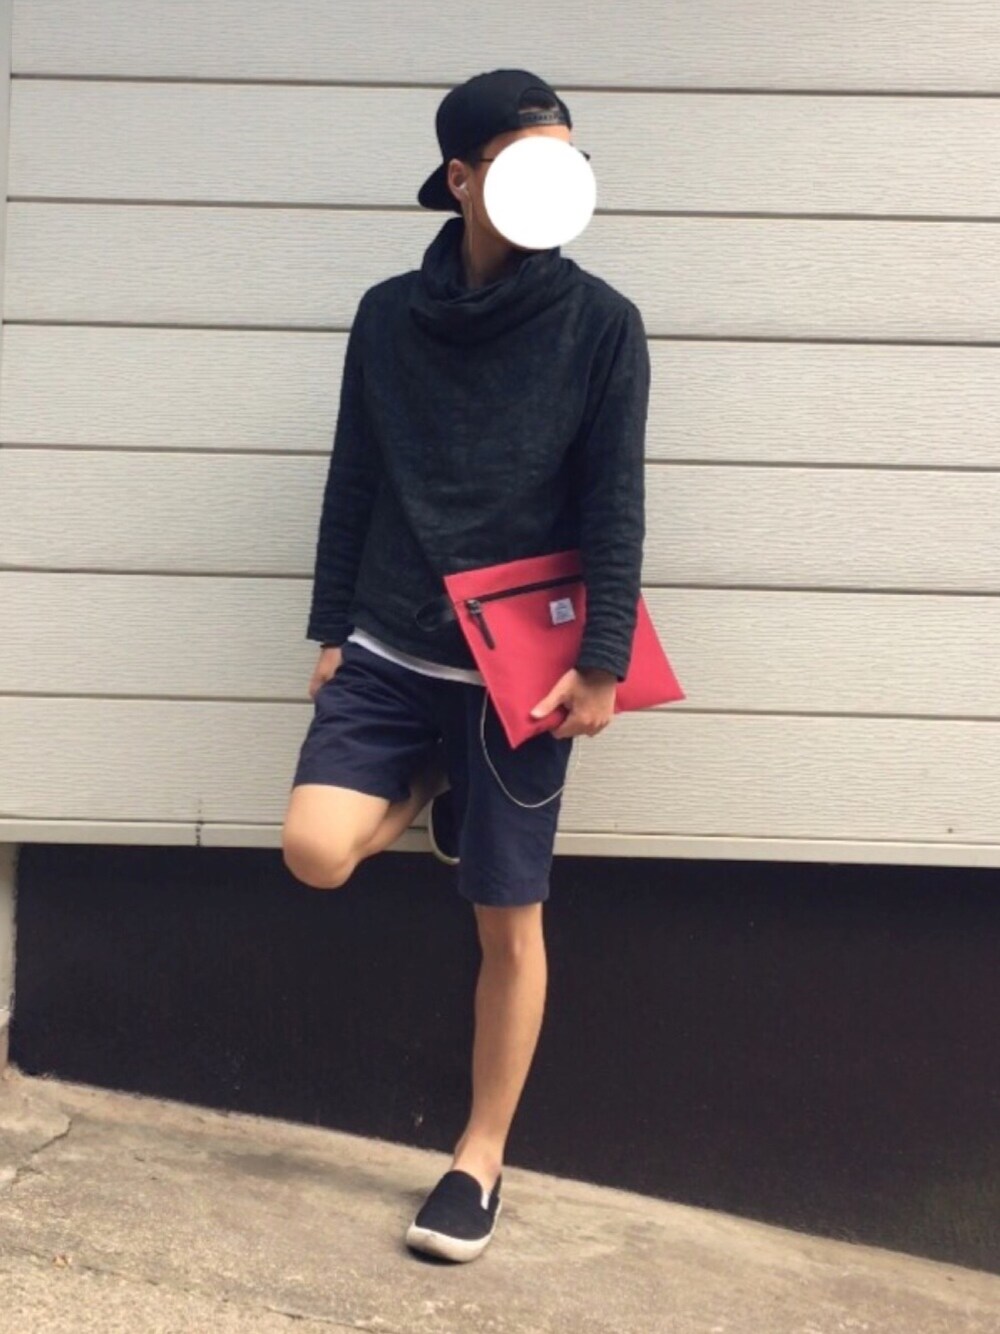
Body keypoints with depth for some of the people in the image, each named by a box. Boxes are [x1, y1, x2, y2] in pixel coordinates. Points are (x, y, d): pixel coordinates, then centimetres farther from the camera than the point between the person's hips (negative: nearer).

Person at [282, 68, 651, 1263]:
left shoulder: (600, 323, -5)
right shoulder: (389, 314, 3)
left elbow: (614, 510, -6)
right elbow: (353, 482, 8)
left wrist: (601, 662, -11)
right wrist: (332, 631, 8)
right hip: (391, 651, 3)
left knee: (509, 920, 3)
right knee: (316, 851, -16)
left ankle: (481, 1158, 21)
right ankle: (430, 791, 19)